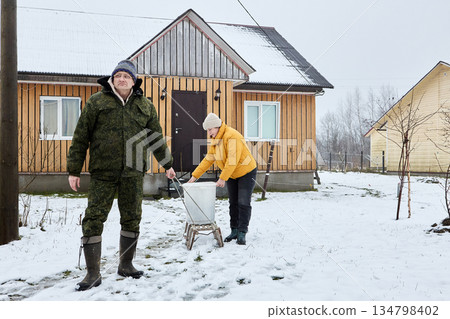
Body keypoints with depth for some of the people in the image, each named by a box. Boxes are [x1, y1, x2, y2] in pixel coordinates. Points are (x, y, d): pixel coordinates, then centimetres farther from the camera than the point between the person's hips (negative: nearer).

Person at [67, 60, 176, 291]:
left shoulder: (145, 106, 11)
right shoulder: (96, 102, 3)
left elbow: (157, 138, 21)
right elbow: (80, 137, 3)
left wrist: (167, 164, 24)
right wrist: (74, 170, 0)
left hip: (133, 172, 3)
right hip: (103, 172, -2)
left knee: (132, 218, 8)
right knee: (94, 218, -5)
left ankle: (126, 265, 24)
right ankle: (93, 273, 4)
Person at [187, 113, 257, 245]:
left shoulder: (232, 136, -27)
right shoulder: (215, 140, 1)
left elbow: (232, 160, -32)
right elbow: (208, 159, 4)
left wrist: (223, 178, -31)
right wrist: (195, 175, -1)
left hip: (246, 172, -8)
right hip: (232, 175, 8)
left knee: (243, 203, -9)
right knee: (233, 203, 9)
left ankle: (242, 233, -6)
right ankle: (234, 231, 15)